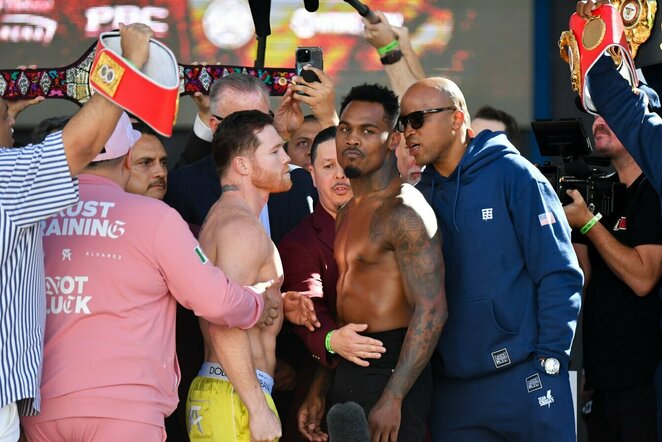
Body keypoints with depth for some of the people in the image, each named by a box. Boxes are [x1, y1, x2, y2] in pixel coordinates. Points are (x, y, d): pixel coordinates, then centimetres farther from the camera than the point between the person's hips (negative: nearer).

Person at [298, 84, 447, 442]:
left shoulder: (404, 212, -12)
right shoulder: (348, 214, 17)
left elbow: (431, 311, -20)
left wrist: (393, 398, -25)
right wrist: (318, 392, 19)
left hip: (389, 371, -9)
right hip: (347, 372, 9)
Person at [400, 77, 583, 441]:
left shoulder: (513, 175, -5)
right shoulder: (421, 195, 10)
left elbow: (558, 274, -8)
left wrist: (550, 357, -12)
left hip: (524, 380, -5)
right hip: (451, 388, 5)